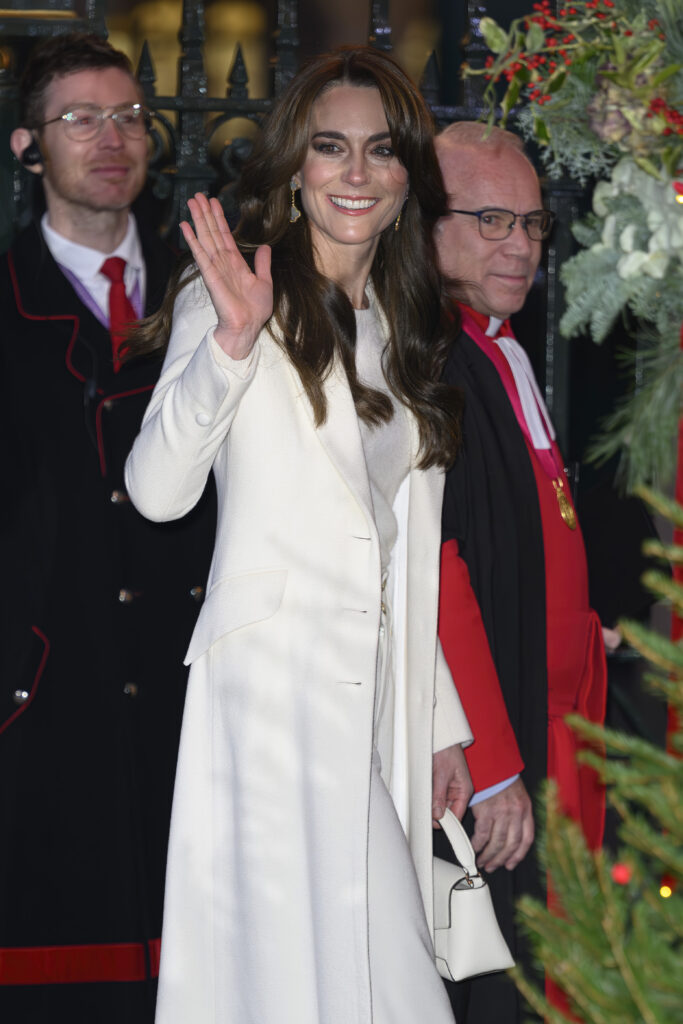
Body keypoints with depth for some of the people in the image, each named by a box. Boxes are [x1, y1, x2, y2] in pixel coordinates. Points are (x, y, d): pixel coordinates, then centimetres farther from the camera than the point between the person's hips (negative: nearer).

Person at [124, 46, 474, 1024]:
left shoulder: (409, 332, 20)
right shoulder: (237, 300, 0)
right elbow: (158, 490, -14)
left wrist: (442, 722, 19)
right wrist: (232, 343, -25)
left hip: (379, 700, 7)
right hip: (274, 679, -7)